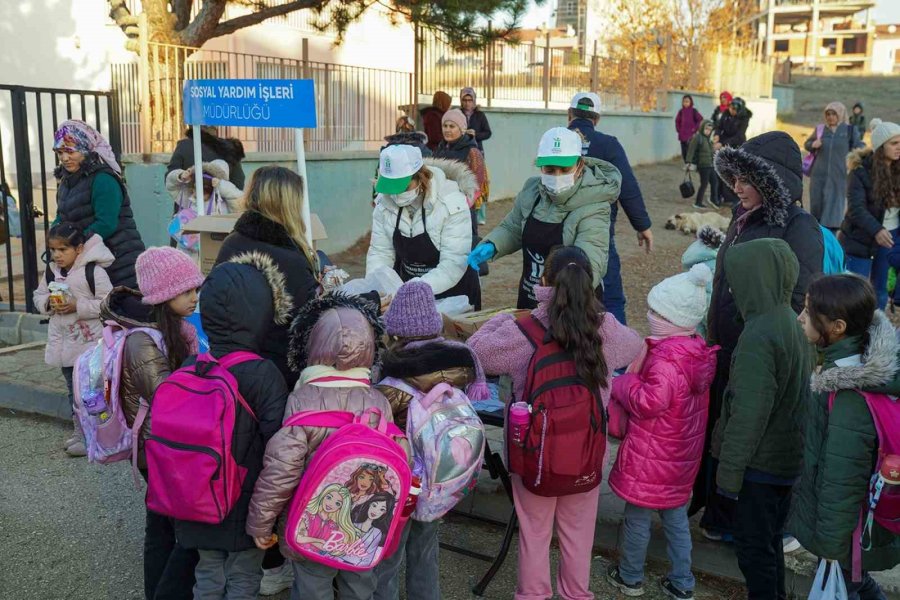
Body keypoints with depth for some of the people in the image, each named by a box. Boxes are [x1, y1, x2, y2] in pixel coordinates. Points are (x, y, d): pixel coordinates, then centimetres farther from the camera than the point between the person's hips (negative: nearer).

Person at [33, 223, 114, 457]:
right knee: (73, 389, 18)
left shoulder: (94, 271, -15)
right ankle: (79, 430, 30)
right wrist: (48, 303, -6)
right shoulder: (51, 271, 6)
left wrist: (78, 306, -22)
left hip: (90, 343, -7)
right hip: (64, 342, 7)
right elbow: (39, 295, 15)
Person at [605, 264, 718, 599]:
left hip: (650, 458, -8)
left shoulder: (666, 359, -27)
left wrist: (623, 384, -18)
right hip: (681, 457, 9)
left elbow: (649, 401, -35)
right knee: (676, 517, 20)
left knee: (637, 516, 11)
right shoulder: (698, 352, 2)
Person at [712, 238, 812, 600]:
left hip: (761, 462, -9)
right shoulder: (794, 323, 3)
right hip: (791, 457, 9)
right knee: (771, 539, 23)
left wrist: (729, 471, -17)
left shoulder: (759, 336, -25)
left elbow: (749, 414, -25)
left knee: (753, 546, 7)